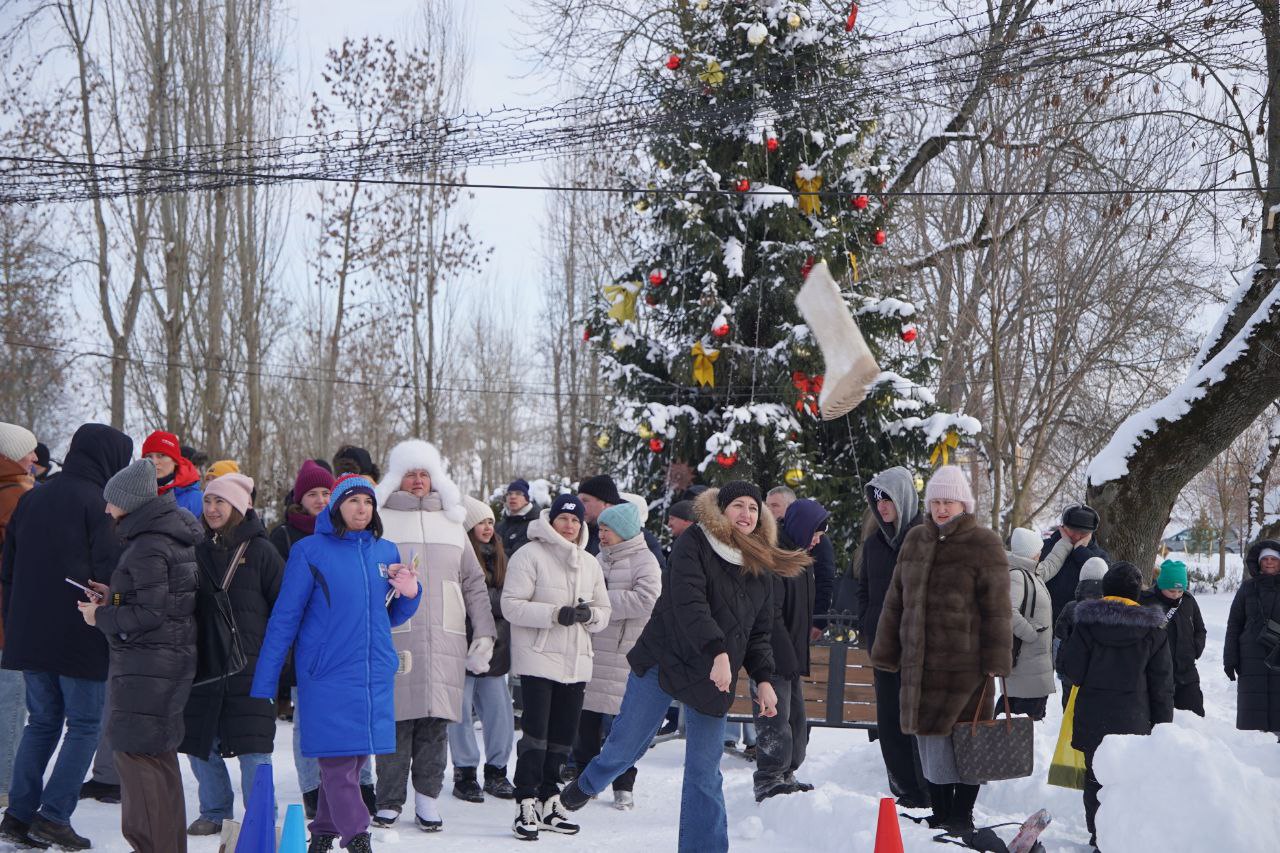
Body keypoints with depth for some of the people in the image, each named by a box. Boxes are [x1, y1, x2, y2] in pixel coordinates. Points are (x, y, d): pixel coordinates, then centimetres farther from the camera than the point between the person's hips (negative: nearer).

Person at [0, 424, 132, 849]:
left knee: (42, 721, 16)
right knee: (84, 725, 3)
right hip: (80, 639, -6)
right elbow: (109, 574, -16)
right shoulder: (97, 504, -11)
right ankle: (53, 816, -3)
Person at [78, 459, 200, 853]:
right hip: (170, 658, 10)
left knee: (135, 752, -6)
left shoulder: (147, 547, -17)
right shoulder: (172, 538, 12)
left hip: (145, 664, -10)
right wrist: (115, 598, 12)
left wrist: (102, 618, -7)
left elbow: (151, 615, -20)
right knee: (160, 754, 17)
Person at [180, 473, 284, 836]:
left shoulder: (260, 551, -1)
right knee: (199, 745, 8)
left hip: (249, 666, -5)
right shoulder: (199, 551, 11)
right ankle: (215, 812, 24)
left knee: (253, 749, -5)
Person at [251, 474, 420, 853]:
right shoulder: (310, 551, -2)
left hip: (375, 673, 4)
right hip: (327, 672, -4)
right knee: (337, 757, -8)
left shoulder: (386, 551, 11)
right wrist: (264, 682, -5)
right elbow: (285, 618, -2)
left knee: (353, 757, 7)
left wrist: (409, 594, -2)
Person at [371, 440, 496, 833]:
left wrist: (484, 632, 14)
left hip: (444, 639, 3)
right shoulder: (380, 521, 6)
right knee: (397, 719, -5)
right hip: (395, 636, -3)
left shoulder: (452, 524, 19)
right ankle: (390, 801, 4)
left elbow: (474, 584, 20)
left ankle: (427, 799, 9)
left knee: (436, 720, 1)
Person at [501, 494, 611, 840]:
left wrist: (590, 614, -8)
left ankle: (549, 802, 21)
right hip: (538, 659, -6)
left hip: (576, 662, 6)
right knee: (536, 733, -10)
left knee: (562, 736, 10)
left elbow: (604, 611, 16)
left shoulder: (589, 563, 14)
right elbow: (512, 605, -11)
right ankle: (527, 805, -6)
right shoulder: (529, 555, -4)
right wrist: (554, 614, -22)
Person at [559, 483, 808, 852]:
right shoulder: (694, 544, -8)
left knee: (705, 775, 5)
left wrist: (763, 679, 2)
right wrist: (718, 651, -33)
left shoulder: (762, 568, 8)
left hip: (714, 680, 4)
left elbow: (758, 633, 15)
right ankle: (588, 783, 36)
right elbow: (689, 603, -22)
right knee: (626, 745, 4)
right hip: (664, 661, -4)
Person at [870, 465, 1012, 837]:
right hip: (921, 661, 5)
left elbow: (997, 607, -8)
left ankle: (962, 816, 15)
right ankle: (940, 814, 21)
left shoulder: (983, 544, -6)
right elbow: (896, 600, 15)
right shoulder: (915, 540, 10)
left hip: (966, 663, -5)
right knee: (931, 737, 10)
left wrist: (996, 659, -12)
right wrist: (886, 650, 12)